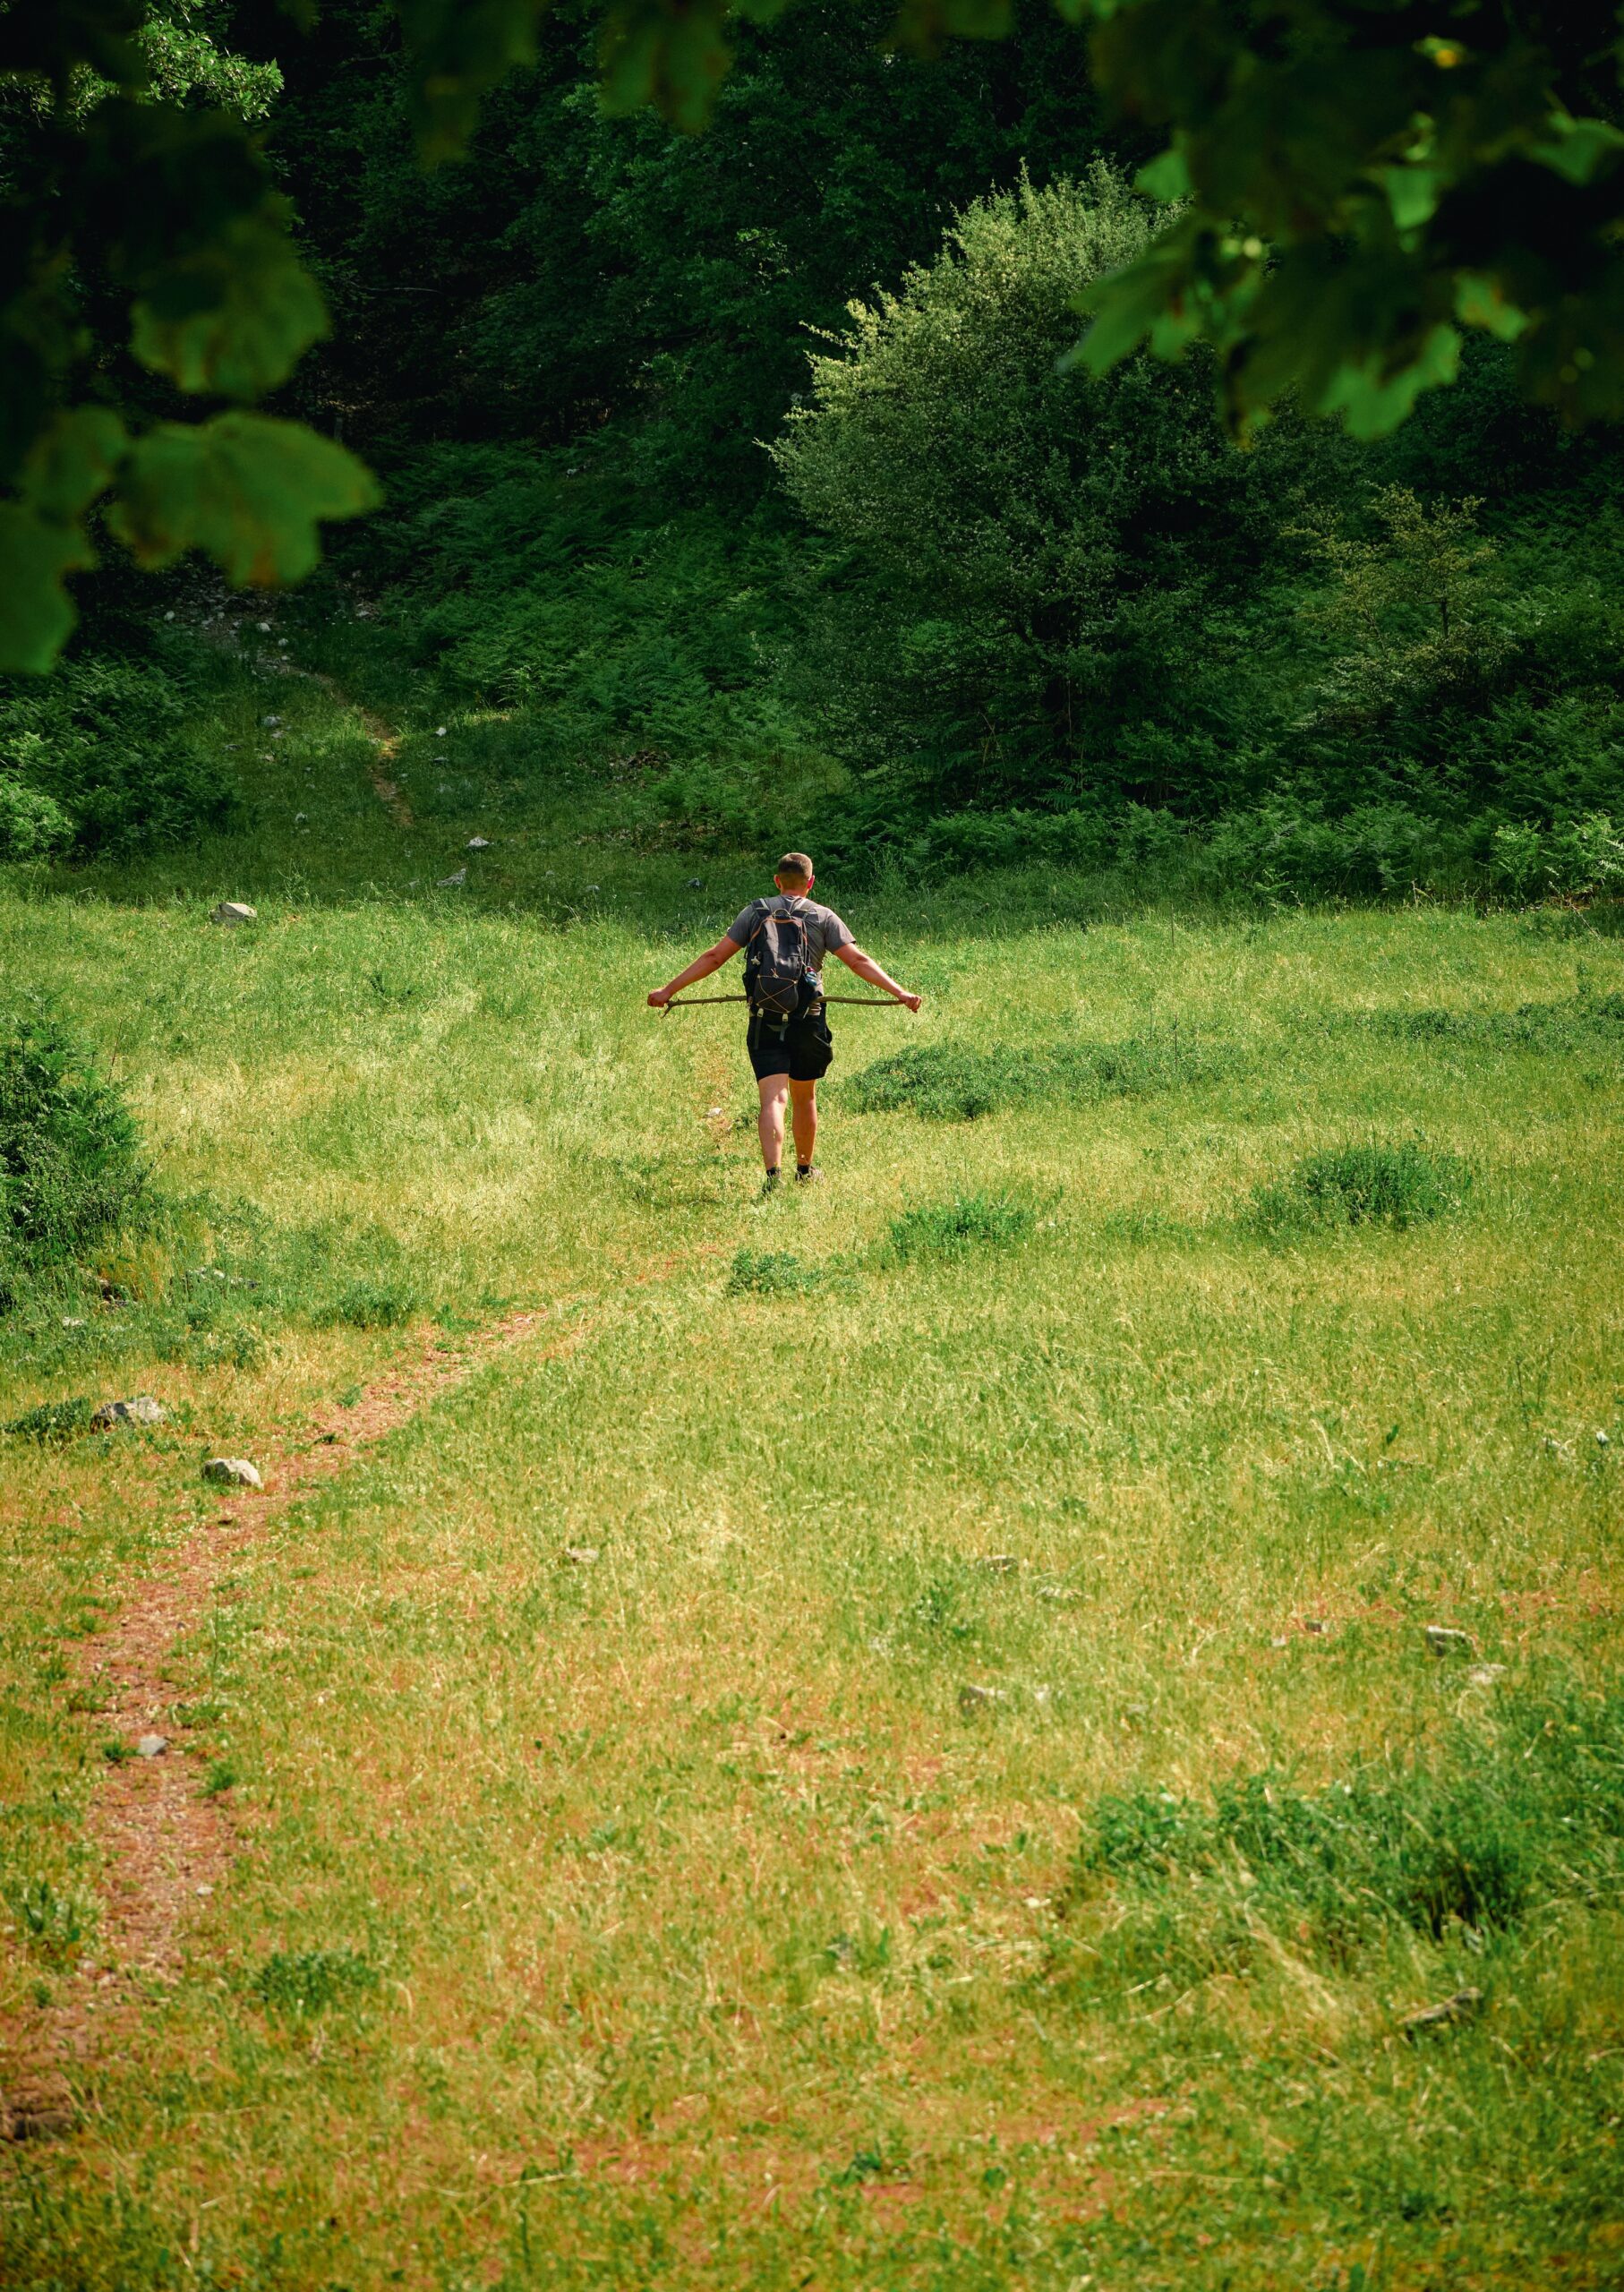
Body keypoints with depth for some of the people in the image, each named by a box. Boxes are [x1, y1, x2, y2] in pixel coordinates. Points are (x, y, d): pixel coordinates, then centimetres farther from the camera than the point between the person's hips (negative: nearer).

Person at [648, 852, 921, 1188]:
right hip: (808, 1020, 0)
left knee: (773, 1099, -8)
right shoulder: (823, 917, 4)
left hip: (765, 1021, 0)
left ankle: (772, 1173, -27)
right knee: (805, 1098, 18)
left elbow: (714, 957, 3)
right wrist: (899, 992, -3)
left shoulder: (755, 912, 6)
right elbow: (858, 961, -4)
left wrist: (668, 990, 8)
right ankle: (804, 1169, 33)